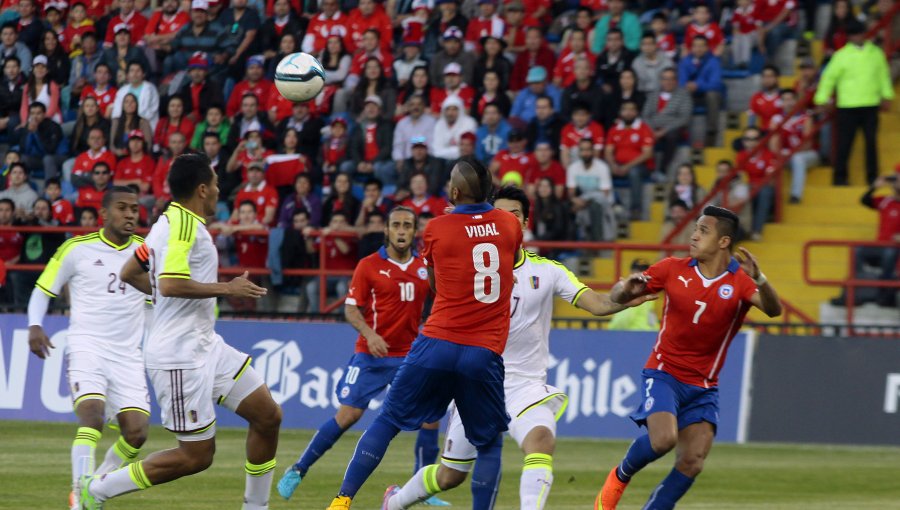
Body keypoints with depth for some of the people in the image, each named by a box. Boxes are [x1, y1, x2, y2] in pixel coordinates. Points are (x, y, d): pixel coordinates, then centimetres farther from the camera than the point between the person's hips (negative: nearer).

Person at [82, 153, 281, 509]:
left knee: (268, 416, 8)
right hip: (180, 356, -11)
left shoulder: (170, 222, 13)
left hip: (205, 346, 11)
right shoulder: (186, 226, -17)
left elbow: (129, 274, 21)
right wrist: (226, 289, -20)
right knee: (197, 456, -6)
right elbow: (170, 285, -29)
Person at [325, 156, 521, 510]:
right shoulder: (510, 225, 5)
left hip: (437, 344, 0)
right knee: (489, 444, 14)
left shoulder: (437, 228, 1)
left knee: (386, 422, 9)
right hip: (485, 352, 1)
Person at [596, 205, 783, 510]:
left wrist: (759, 279, -46)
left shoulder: (740, 281, -8)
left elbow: (773, 310, -27)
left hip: (703, 387, 2)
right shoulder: (674, 269, -3)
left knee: (692, 464, -7)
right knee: (663, 438, -25)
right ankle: (619, 477, 3)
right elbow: (616, 298, 5)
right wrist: (626, 289, -20)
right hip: (664, 373, -1)